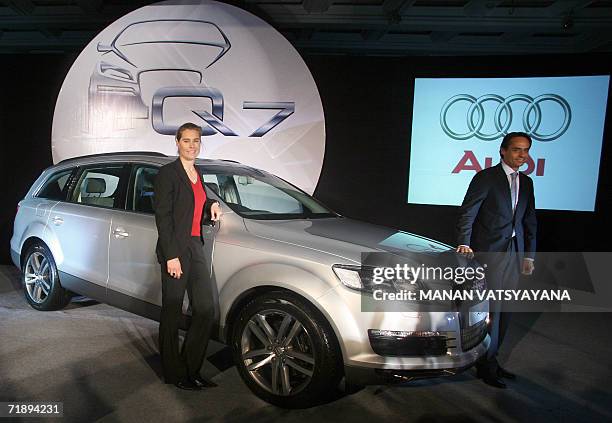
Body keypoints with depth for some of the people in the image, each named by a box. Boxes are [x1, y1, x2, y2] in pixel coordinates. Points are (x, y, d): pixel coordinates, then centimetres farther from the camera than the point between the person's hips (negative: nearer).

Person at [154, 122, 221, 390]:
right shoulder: (168, 173, -7)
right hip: (175, 250, -8)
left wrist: (211, 205, 2)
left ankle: (192, 370, 19)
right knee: (172, 312, 4)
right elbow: (162, 216, -12)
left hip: (196, 247, 8)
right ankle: (174, 373, 18)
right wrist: (171, 256, -18)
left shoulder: (197, 175, 17)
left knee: (206, 308, 6)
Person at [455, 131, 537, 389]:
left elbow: (529, 221, 18)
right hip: (489, 252, -6)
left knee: (505, 310, 10)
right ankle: (486, 366, 11)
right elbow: (467, 213, -10)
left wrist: (529, 255, 13)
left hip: (514, 252, 7)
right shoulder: (486, 177, -4)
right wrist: (464, 243, -22)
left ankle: (491, 359, 24)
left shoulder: (526, 183, 15)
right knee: (491, 310, -3)